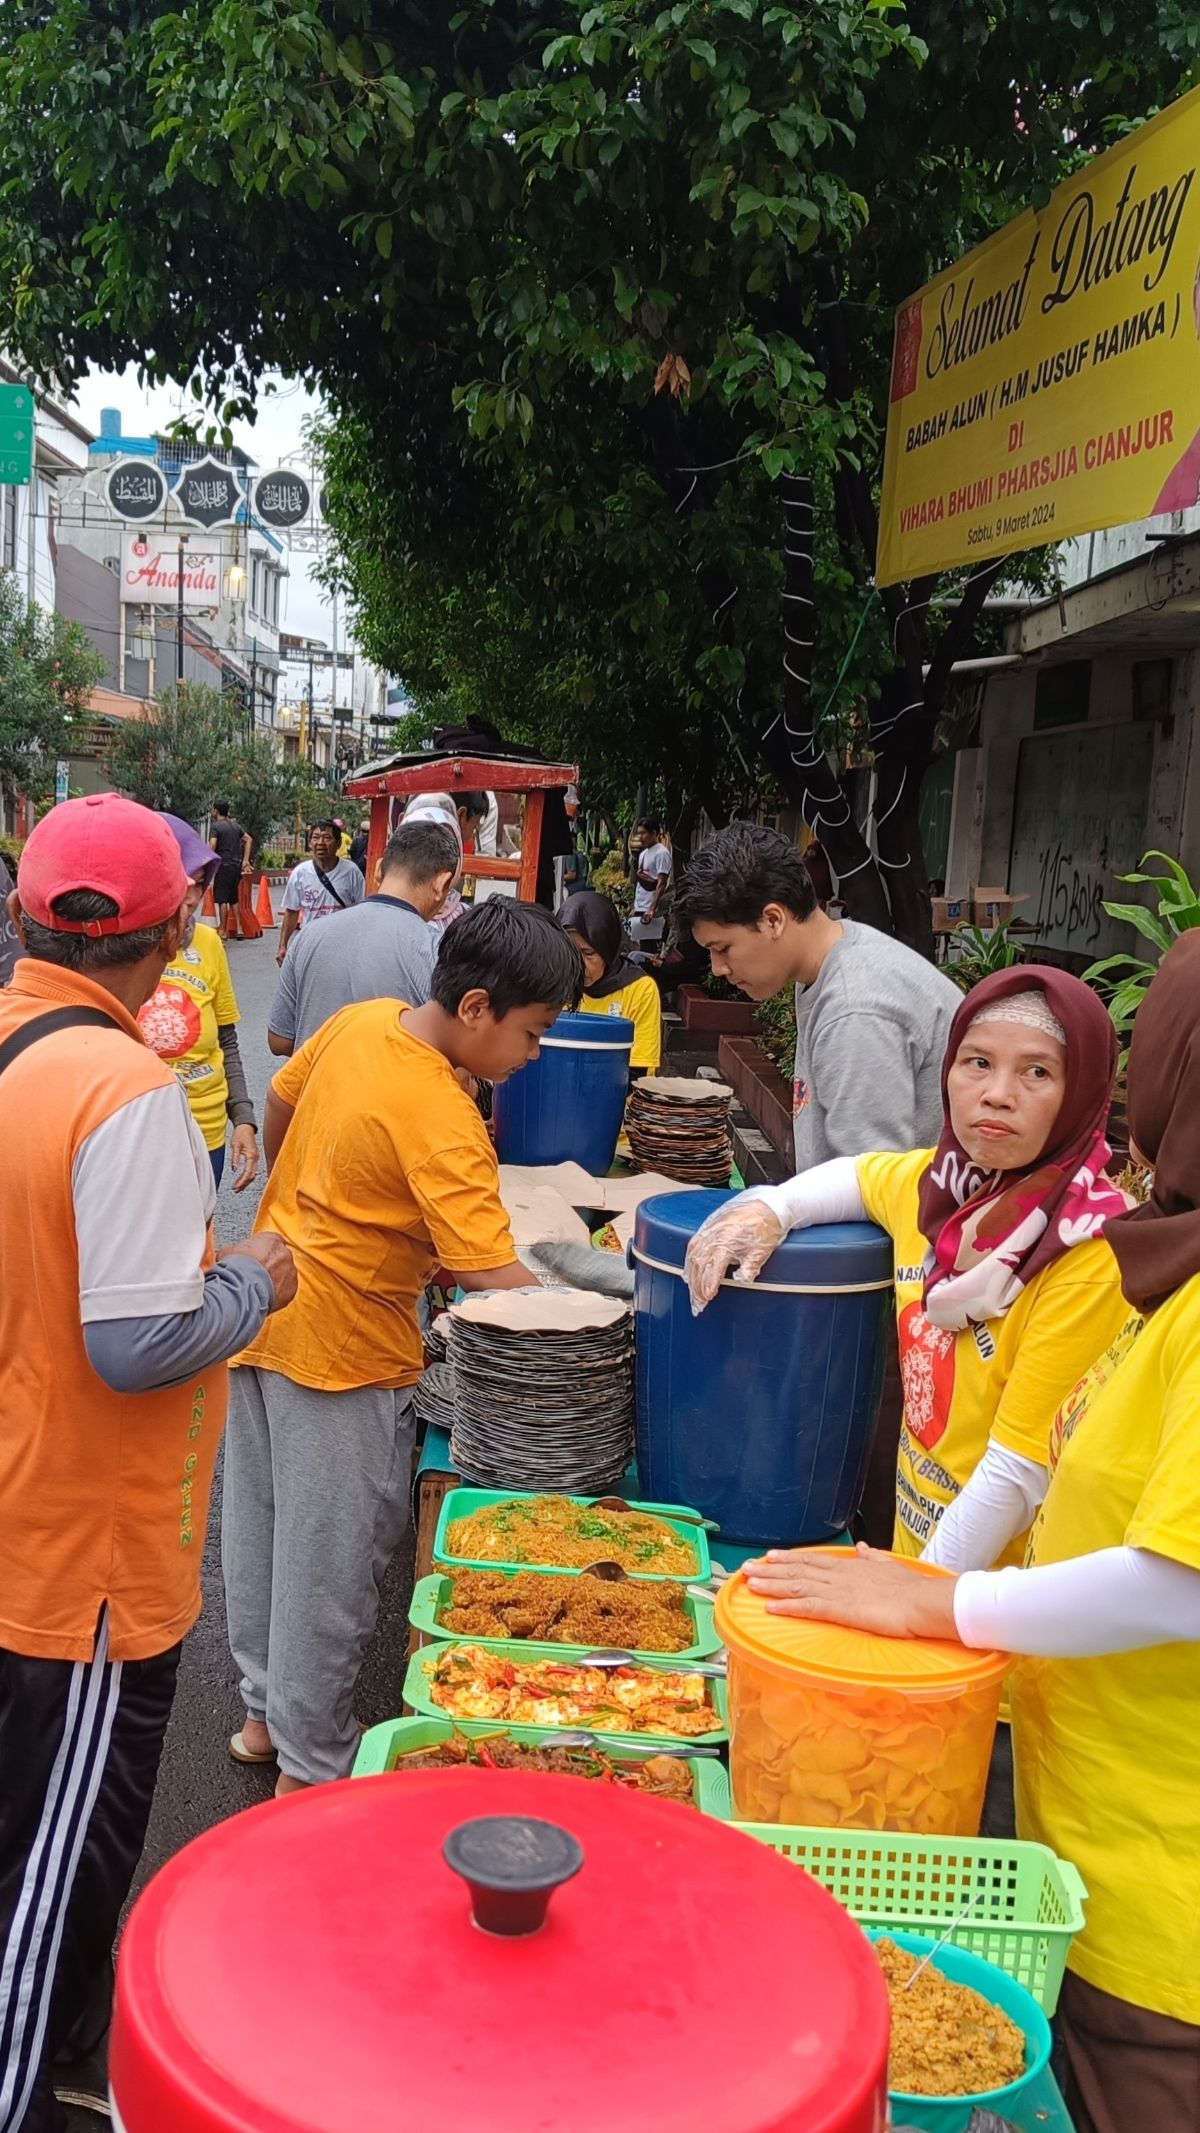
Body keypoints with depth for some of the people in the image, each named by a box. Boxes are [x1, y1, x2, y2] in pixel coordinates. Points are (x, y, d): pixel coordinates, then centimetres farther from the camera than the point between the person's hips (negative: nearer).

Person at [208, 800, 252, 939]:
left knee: (222, 899, -3)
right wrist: (245, 860, 12)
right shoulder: (235, 825, 13)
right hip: (236, 866, 7)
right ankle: (238, 928, 11)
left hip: (224, 866, -7)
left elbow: (212, 845, -20)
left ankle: (223, 930, -4)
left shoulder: (216, 826, -8)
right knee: (234, 899, 14)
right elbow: (249, 839, 14)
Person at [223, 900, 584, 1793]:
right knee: (333, 1561, 7)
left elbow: (279, 1103, 14)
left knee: (263, 1528, 21)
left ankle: (266, 1712, 40)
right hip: (344, 1349, -9)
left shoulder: (360, 1020, -3)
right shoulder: (442, 1121, -28)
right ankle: (313, 1767, 22)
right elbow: (495, 1276, -32)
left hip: (266, 1309, 9)